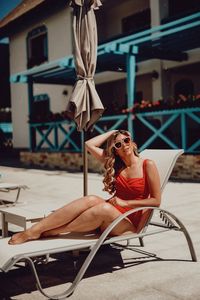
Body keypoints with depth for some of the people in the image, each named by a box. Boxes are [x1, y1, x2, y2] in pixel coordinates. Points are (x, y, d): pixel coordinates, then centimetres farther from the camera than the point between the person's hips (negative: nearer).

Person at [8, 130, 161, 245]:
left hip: (130, 223, -4)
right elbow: (89, 144, 11)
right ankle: (33, 230, -37)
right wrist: (113, 132, 14)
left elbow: (156, 200, -3)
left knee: (105, 208, -37)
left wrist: (125, 202, -9)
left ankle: (47, 232, -35)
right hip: (108, 218, 4)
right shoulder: (115, 164, 14)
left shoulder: (148, 165, 0)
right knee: (92, 200, -31)